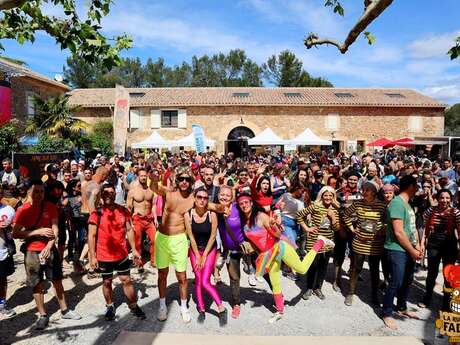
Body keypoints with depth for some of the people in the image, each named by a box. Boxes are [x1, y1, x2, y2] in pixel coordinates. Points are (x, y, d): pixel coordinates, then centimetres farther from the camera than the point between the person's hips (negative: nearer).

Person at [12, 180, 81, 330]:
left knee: (57, 280, 11)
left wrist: (49, 246, -19)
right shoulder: (22, 210, -9)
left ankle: (64, 310, 24)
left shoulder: (51, 207, -4)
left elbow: (55, 229, -7)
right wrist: (38, 231, -20)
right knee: (37, 285, 7)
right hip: (32, 252, -1)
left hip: (50, 249, 2)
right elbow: (15, 234, -12)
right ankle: (43, 315, 22)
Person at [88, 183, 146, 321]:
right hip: (104, 256, -1)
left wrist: (134, 249, 4)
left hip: (122, 254, 2)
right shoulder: (96, 213, -11)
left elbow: (129, 230, 5)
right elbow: (91, 236, -9)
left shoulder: (123, 211, -2)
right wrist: (92, 256, -11)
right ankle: (109, 307, 35)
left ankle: (134, 306, 25)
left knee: (127, 280, 10)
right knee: (107, 282, 14)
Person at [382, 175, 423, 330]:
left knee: (407, 280, 19)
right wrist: (412, 250, -14)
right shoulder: (397, 202, -18)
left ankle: (402, 308, 38)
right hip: (397, 250, -9)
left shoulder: (408, 204, 13)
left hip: (409, 250, 10)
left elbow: (412, 227, 18)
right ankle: (387, 314, 12)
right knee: (396, 283, -4)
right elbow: (398, 232, -22)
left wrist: (417, 245, 5)